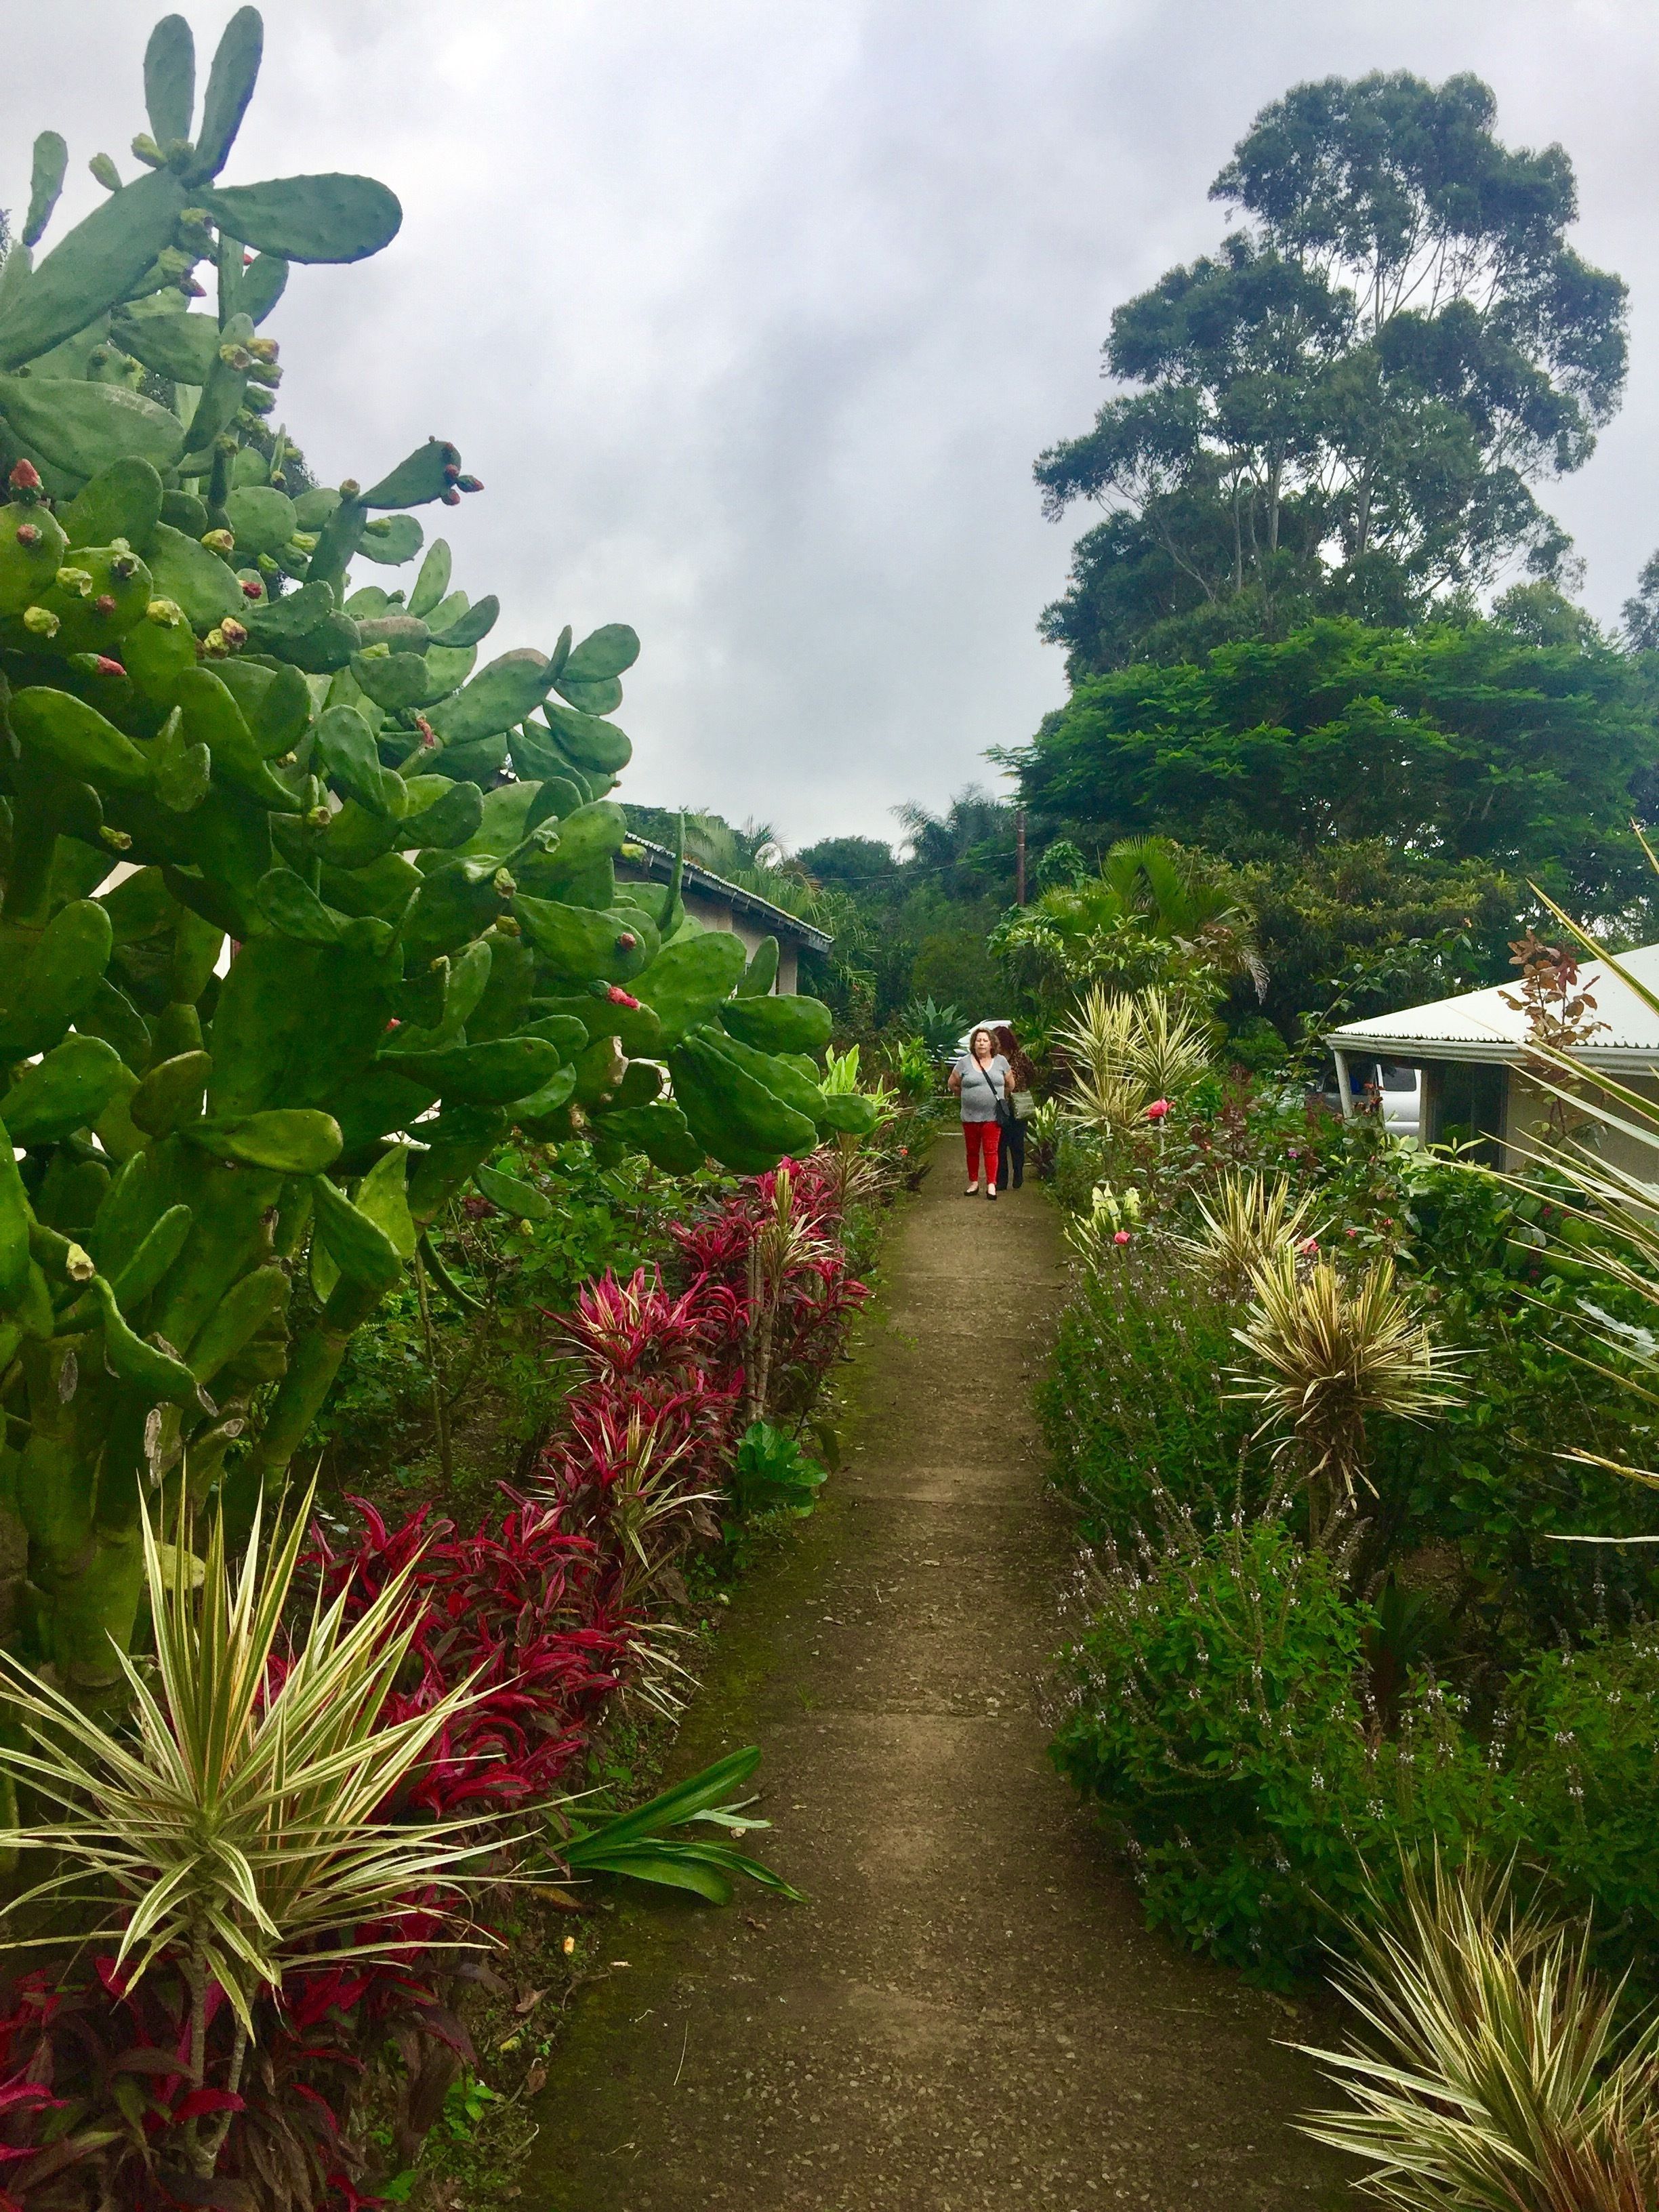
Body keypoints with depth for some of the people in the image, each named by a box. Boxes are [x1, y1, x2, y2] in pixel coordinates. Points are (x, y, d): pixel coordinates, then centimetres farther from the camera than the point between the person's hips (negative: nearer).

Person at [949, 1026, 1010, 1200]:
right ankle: (973, 1183, 20)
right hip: (970, 1116, 1)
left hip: (992, 1116, -1)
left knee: (990, 1151, -4)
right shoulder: (964, 1062, 0)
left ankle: (991, 1185, -1)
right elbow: (953, 1084, 10)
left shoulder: (1000, 1061, 4)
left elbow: (1010, 1084, 16)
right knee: (972, 1151, 9)